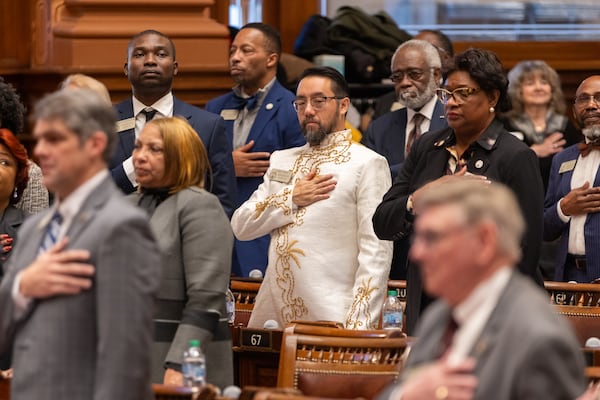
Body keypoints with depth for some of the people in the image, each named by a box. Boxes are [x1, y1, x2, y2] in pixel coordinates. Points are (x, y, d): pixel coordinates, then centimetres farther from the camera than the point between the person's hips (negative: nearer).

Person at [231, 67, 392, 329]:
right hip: (273, 315, 5)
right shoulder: (281, 160, 18)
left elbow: (377, 251, -9)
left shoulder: (367, 164, -1)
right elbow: (240, 226, 10)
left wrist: (358, 327, -17)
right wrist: (291, 199, -4)